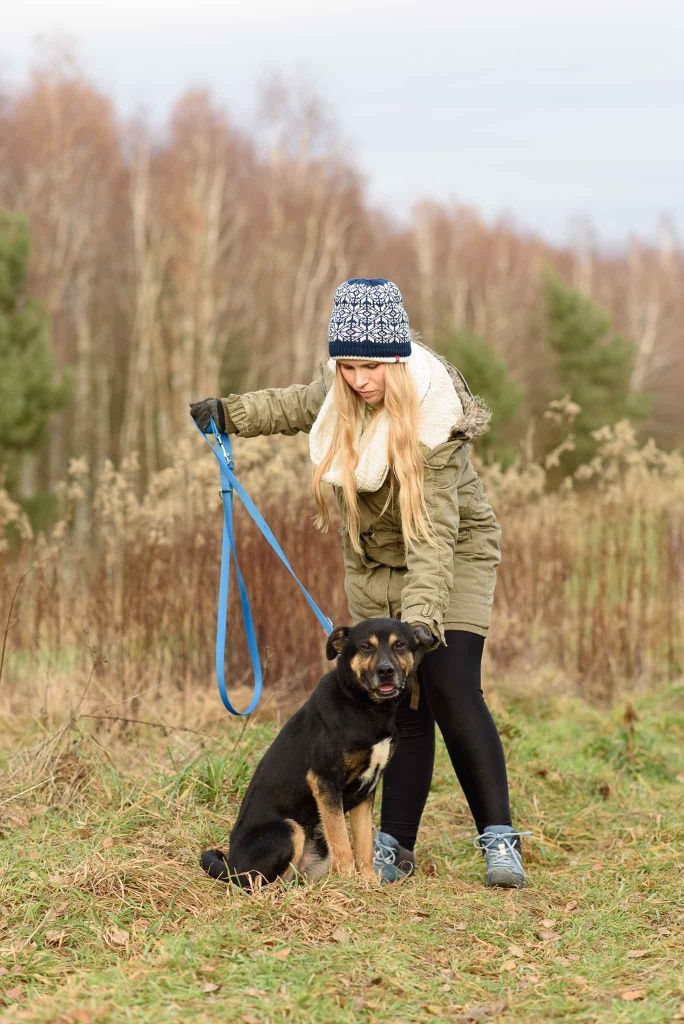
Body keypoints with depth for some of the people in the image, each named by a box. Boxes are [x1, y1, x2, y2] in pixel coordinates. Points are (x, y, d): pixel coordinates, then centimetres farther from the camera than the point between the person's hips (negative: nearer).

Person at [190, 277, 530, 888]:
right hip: (374, 560, 5)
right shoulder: (339, 388, -10)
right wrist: (230, 414, 16)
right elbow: (302, 405, 16)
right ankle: (396, 848, 3)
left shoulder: (434, 414, -29)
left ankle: (500, 840, -13)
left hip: (453, 556, -5)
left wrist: (421, 618, -42)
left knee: (450, 692, -18)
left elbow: (432, 531, -34)